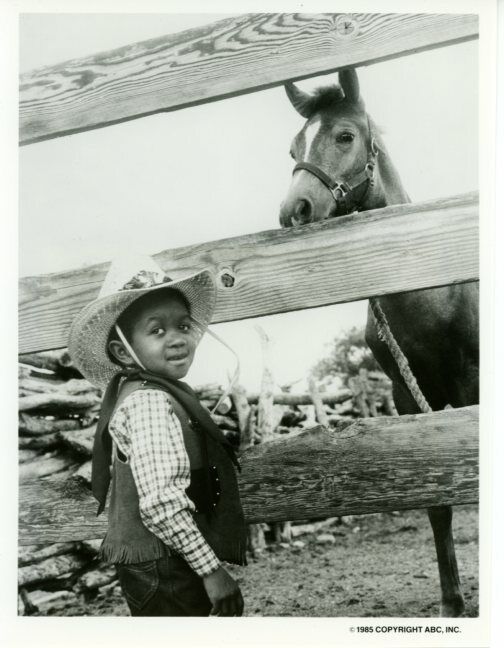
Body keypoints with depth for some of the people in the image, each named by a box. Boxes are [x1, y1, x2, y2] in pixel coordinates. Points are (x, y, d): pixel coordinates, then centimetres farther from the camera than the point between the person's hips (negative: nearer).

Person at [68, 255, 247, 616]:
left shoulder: (134, 394, 10)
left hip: (150, 567, 10)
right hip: (165, 571, -10)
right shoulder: (152, 403, -21)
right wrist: (212, 569, -22)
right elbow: (161, 502, -29)